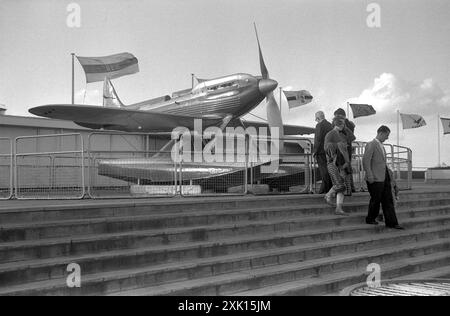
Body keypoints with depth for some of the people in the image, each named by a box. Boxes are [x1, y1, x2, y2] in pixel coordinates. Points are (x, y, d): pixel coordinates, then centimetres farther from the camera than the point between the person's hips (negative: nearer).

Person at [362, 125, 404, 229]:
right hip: (375, 179, -9)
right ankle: (370, 219, 19)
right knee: (376, 200, 1)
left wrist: (388, 170, 15)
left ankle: (391, 223, 9)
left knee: (388, 200, 6)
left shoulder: (381, 145, 18)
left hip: (384, 178, 9)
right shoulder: (371, 145, -10)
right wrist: (369, 176, -20)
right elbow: (366, 161, -16)